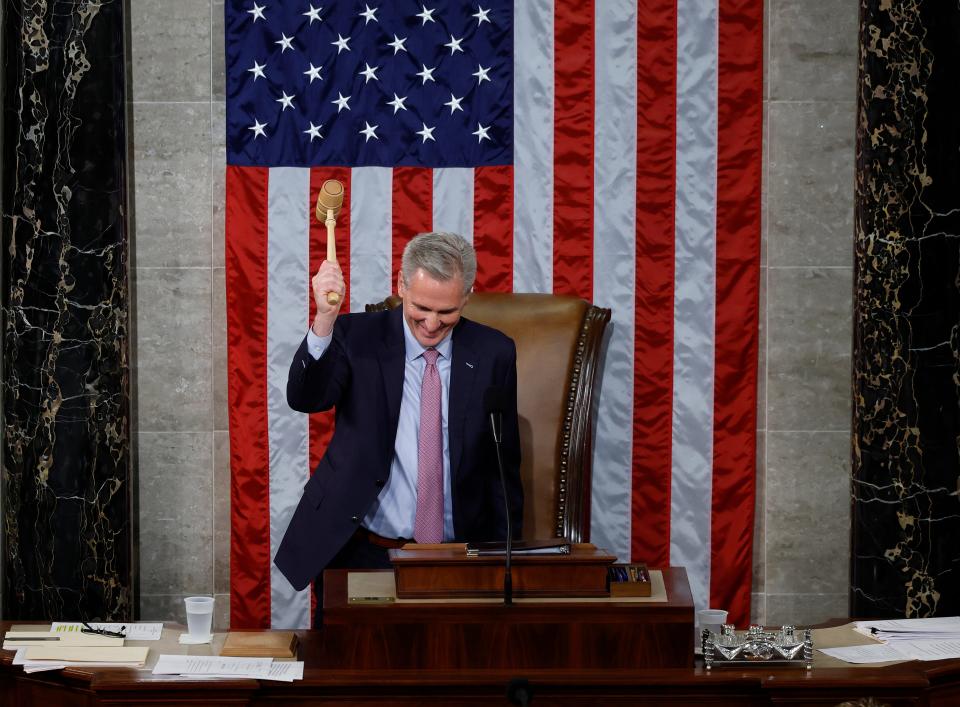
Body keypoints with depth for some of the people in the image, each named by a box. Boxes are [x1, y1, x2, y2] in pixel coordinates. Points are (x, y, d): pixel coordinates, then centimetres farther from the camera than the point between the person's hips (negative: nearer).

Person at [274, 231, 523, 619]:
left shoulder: (494, 353, 3)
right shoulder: (357, 336, -1)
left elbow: (504, 466, 10)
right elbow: (304, 398, -17)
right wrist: (325, 318, -30)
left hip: (458, 557, 1)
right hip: (362, 554, -1)